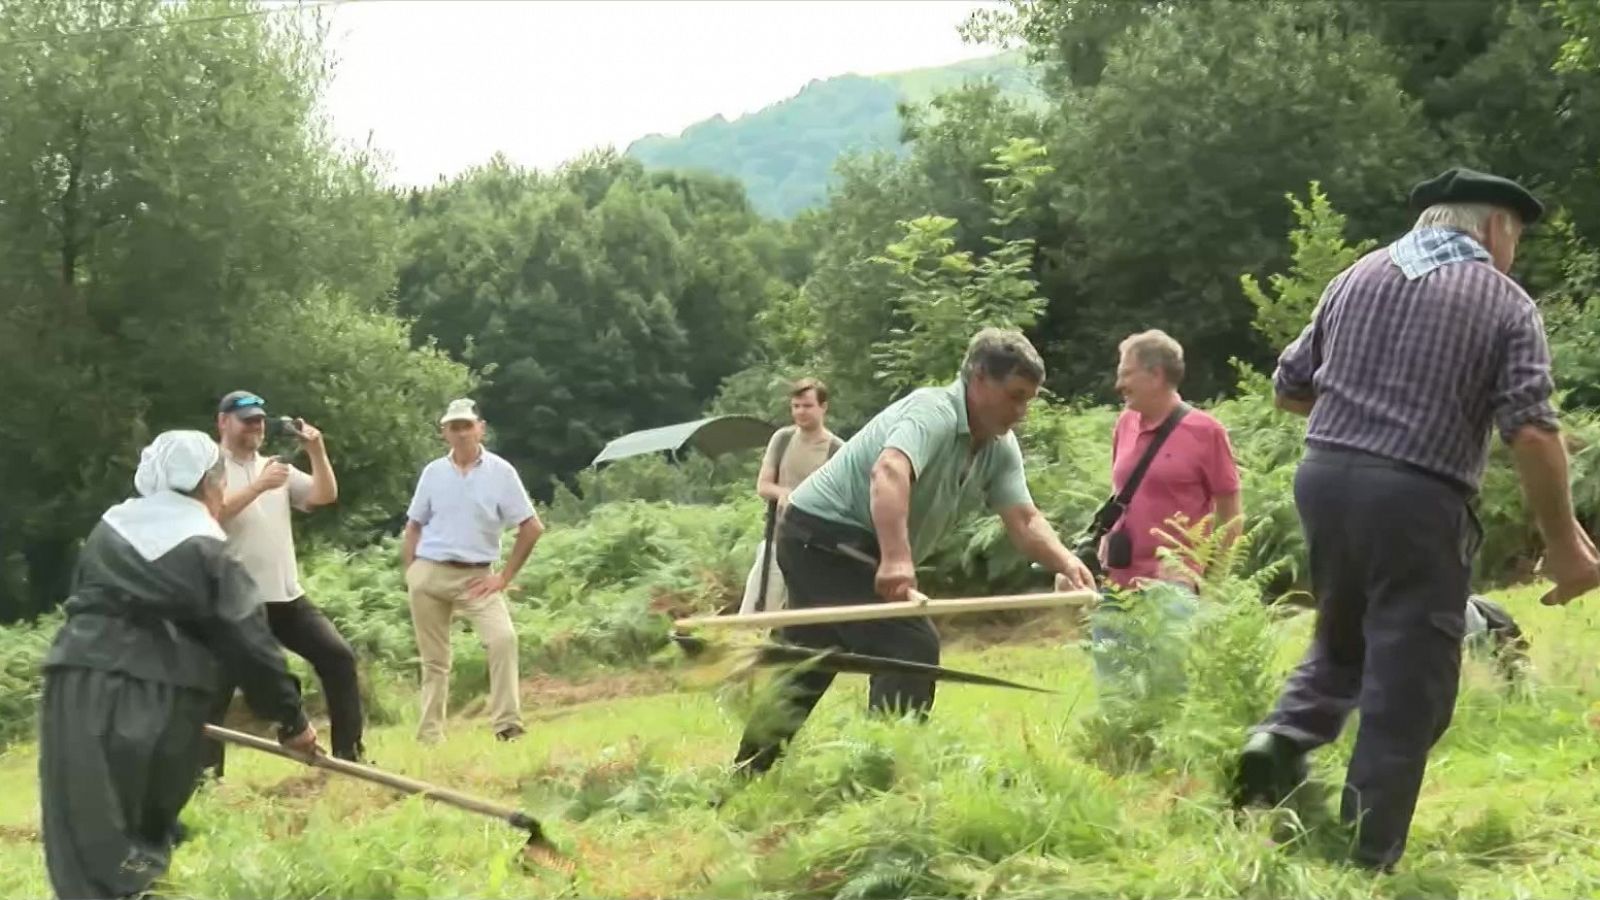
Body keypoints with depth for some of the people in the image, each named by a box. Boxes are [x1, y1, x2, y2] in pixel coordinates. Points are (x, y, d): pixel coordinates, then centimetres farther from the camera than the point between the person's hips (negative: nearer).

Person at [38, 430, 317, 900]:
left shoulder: (109, 529, 17)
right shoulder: (205, 551, 1)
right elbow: (248, 642, 0)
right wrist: (291, 717, 7)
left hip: (78, 689, 3)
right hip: (157, 702, -3)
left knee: (86, 834, -1)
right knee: (146, 825, 10)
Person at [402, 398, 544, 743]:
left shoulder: (500, 472, -4)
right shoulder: (433, 472, 4)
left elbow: (532, 527, -3)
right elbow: (414, 526, 13)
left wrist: (506, 576, -6)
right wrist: (409, 573, 2)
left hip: (476, 576, -2)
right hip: (429, 573, 2)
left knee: (503, 638, -22)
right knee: (434, 658, 7)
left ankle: (507, 725, -19)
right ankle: (430, 735, 17)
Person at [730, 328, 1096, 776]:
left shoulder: (1000, 450, 4)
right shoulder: (933, 413, -24)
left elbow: (1024, 520, -6)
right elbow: (888, 473, -42)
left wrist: (1065, 562, -26)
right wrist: (896, 559, -56)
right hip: (826, 534, -10)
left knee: (806, 670, 15)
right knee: (911, 646, -16)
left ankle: (744, 779, 23)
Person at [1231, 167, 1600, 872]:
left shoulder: (1357, 276, 13)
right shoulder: (1505, 303, 0)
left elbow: (1288, 386, 17)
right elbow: (1532, 433, -10)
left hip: (1324, 476, 5)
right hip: (1417, 499, -5)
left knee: (1342, 639, 26)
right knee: (1406, 689, 4)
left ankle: (1283, 740, 1)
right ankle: (1365, 861, 5)